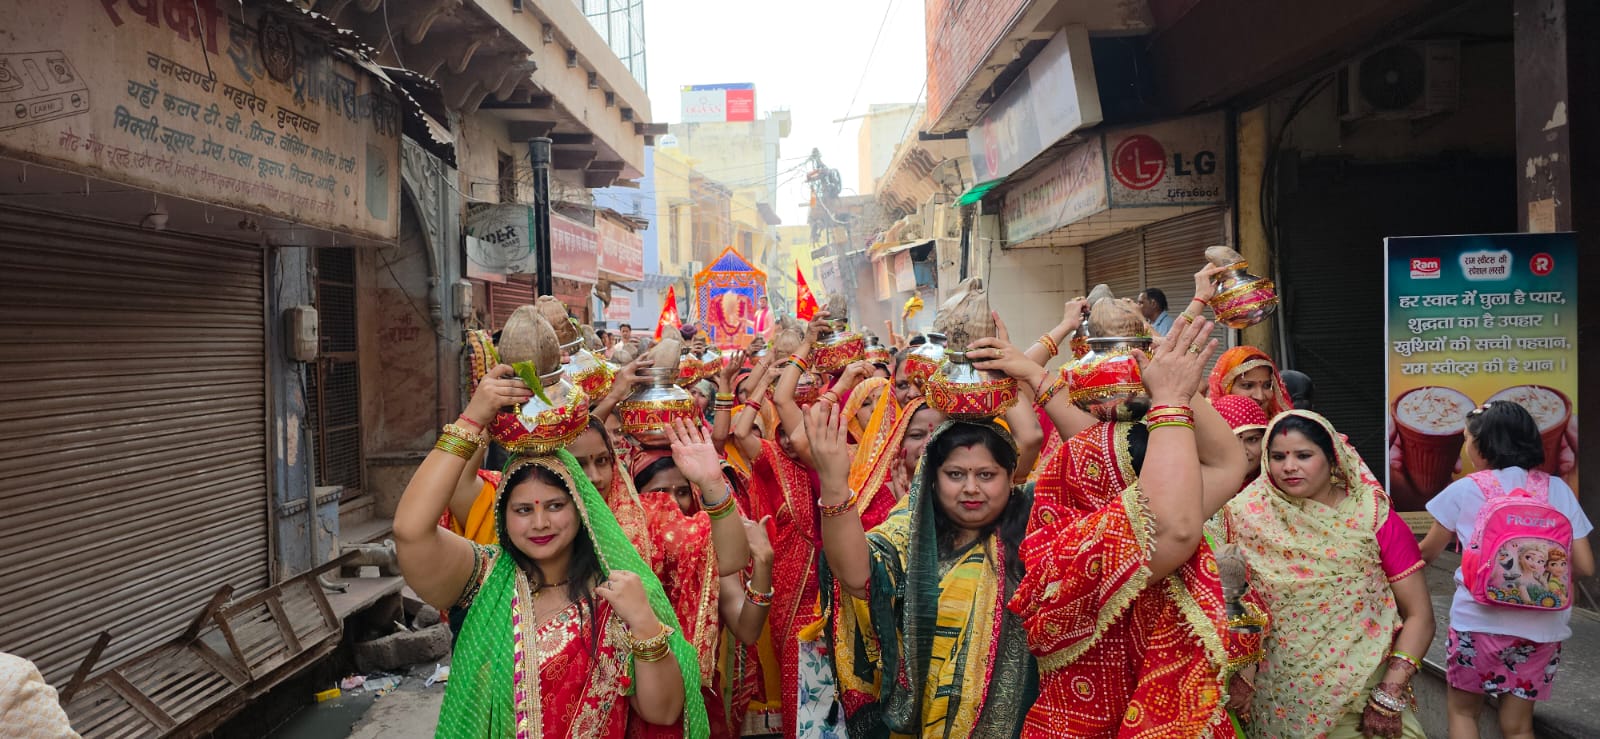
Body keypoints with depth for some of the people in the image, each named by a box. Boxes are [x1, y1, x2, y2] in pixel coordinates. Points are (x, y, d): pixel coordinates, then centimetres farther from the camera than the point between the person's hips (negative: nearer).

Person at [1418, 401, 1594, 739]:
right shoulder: (1558, 489, 4)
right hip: (1543, 627, 3)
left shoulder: (1464, 490, -3)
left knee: (1463, 711, 17)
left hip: (1479, 621, -3)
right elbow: (1584, 566, 3)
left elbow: (1426, 553, 9)